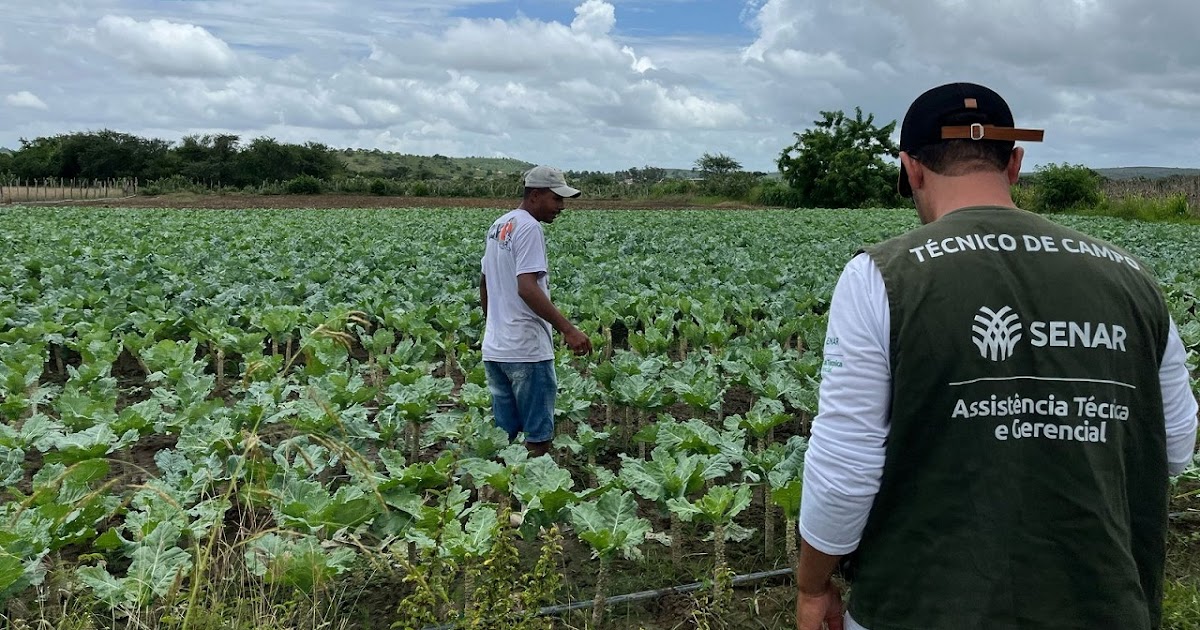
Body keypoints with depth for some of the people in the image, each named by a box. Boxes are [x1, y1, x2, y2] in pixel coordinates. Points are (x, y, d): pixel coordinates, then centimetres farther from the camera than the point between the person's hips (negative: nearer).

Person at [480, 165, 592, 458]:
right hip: (527, 349, -9)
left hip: (494, 347, 9)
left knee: (502, 434, 14)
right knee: (538, 436, 0)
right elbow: (527, 288, -24)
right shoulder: (529, 228, -13)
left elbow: (484, 283, 22)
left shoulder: (498, 225, 15)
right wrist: (568, 329, -28)